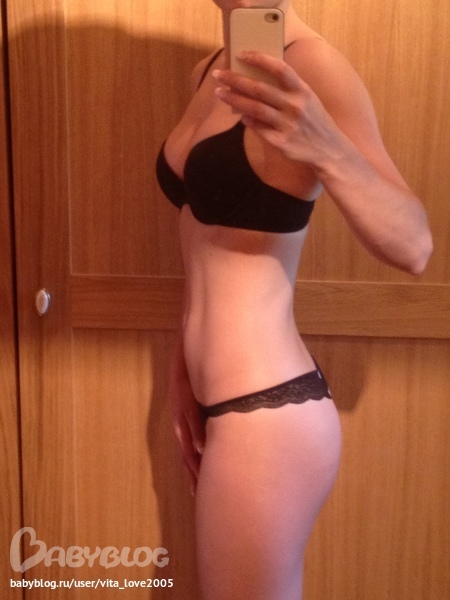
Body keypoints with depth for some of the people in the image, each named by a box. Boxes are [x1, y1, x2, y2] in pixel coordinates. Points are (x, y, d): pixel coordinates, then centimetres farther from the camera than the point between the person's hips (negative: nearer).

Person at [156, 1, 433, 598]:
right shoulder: (208, 73, 9)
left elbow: (412, 246, -19)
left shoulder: (311, 64, -13)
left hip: (266, 410, -7)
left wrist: (326, 150, -36)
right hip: (233, 401, 7)